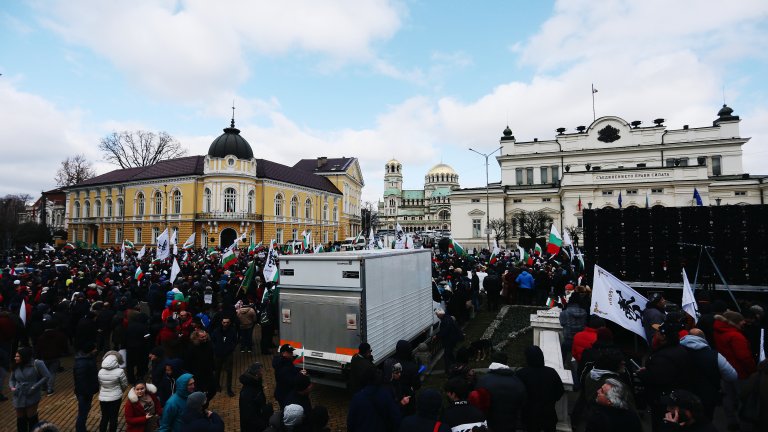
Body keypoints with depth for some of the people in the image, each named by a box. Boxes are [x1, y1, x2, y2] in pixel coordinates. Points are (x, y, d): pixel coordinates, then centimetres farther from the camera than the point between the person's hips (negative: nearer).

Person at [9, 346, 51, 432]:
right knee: (20, 419, 15)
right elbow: (11, 379, 16)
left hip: (32, 397, -4)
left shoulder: (36, 364, -15)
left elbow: (46, 376, -12)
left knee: (31, 418, 7)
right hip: (18, 397, 4)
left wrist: (34, 387, -17)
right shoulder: (16, 367, -1)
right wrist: (12, 387, -4)